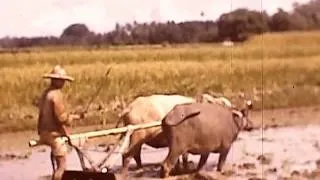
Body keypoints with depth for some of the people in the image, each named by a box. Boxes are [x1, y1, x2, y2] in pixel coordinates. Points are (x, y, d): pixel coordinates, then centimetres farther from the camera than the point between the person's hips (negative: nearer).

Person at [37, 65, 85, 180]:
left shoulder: (45, 93, 10)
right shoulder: (56, 95, -18)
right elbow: (61, 117, -21)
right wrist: (75, 117, -8)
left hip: (46, 133, 10)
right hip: (56, 134, -10)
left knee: (57, 166, 21)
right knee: (61, 166, -5)